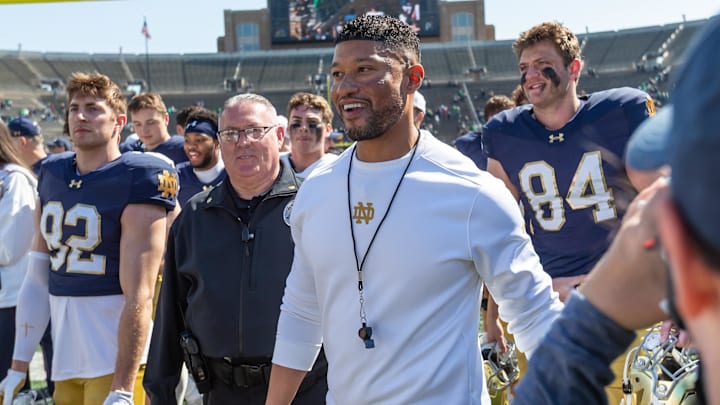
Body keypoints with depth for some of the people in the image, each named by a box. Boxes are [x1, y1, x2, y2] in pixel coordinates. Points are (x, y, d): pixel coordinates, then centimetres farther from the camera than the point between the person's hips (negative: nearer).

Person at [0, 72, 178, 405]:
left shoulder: (135, 183, -10)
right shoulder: (52, 176, 10)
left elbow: (138, 298, -16)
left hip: (117, 361, -6)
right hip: (65, 363, 6)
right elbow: (36, 280, 9)